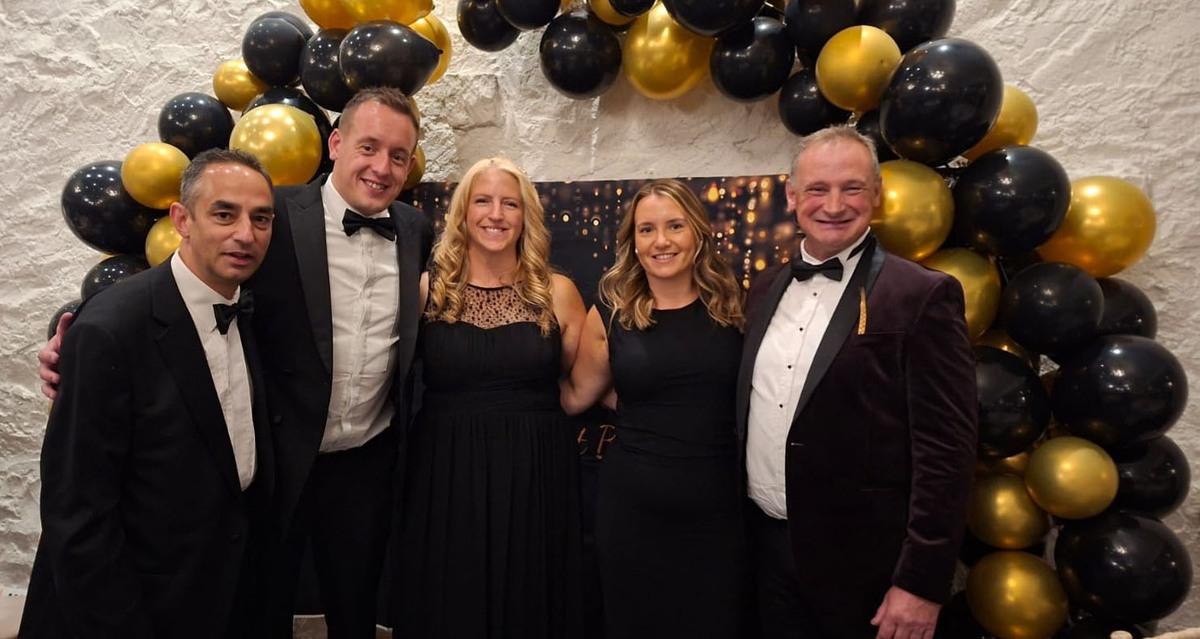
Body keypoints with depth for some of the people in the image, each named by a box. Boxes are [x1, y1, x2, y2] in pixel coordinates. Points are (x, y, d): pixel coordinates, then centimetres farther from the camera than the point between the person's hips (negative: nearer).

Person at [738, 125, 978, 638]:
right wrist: (743, 527, 11)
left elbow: (946, 451, -14)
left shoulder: (922, 296, -12)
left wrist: (921, 583, -14)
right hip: (767, 545, 5)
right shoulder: (767, 288, 5)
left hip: (863, 567, -5)